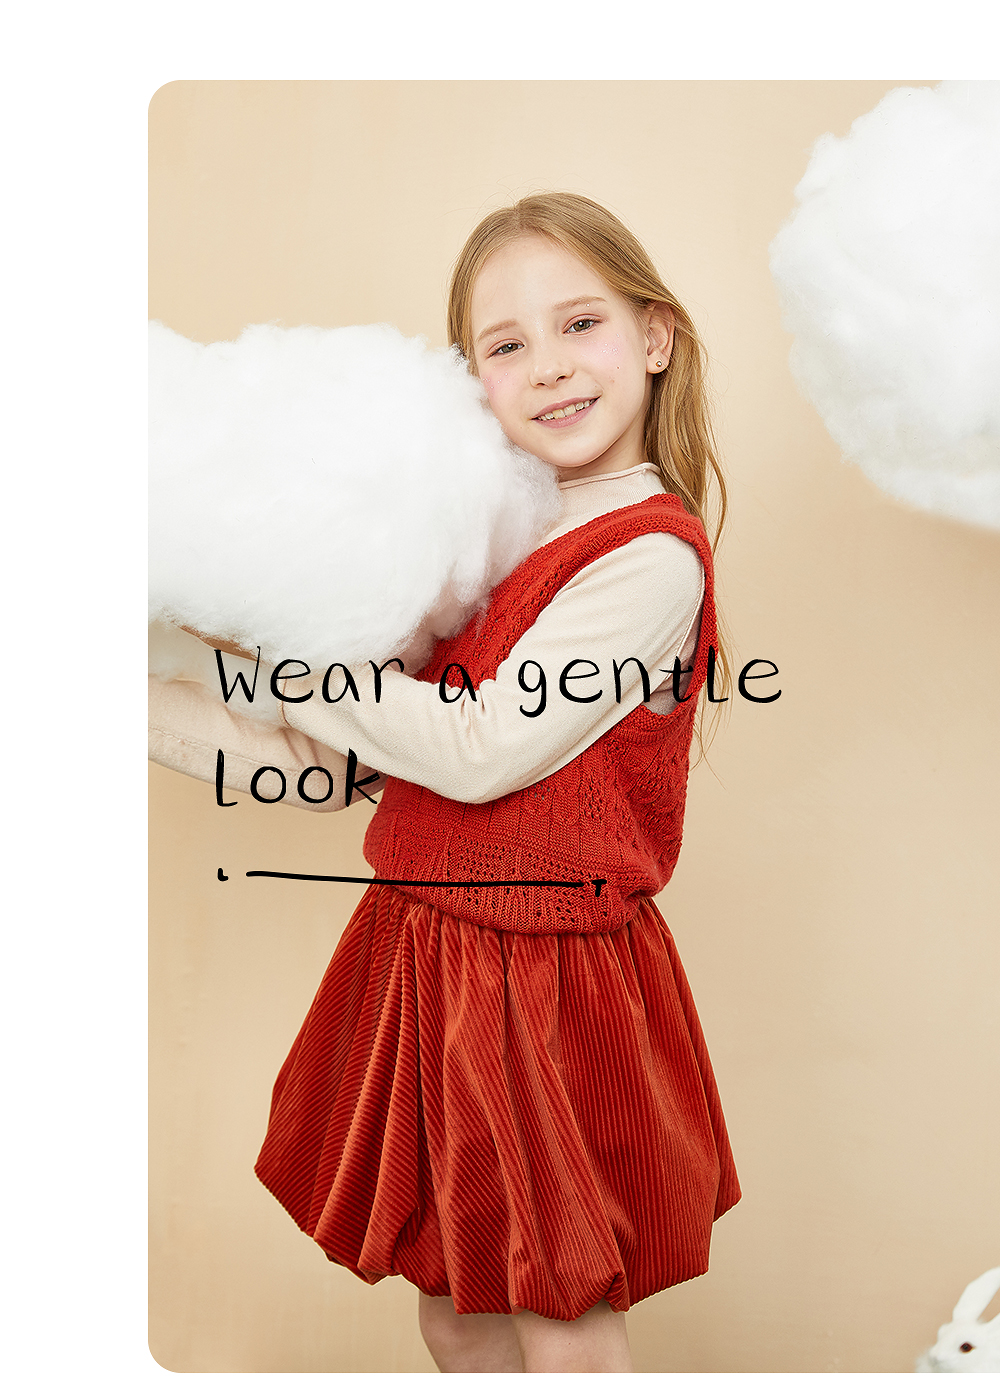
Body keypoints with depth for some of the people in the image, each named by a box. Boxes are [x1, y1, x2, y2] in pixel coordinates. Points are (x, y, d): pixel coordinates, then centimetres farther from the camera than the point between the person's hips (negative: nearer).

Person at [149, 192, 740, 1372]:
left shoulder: (651, 555, -16)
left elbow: (484, 752, -22)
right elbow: (340, 770, 6)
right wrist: (165, 713, 2)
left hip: (551, 981, -7)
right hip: (420, 952, 7)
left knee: (563, 1338, 11)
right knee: (455, 1316, 21)